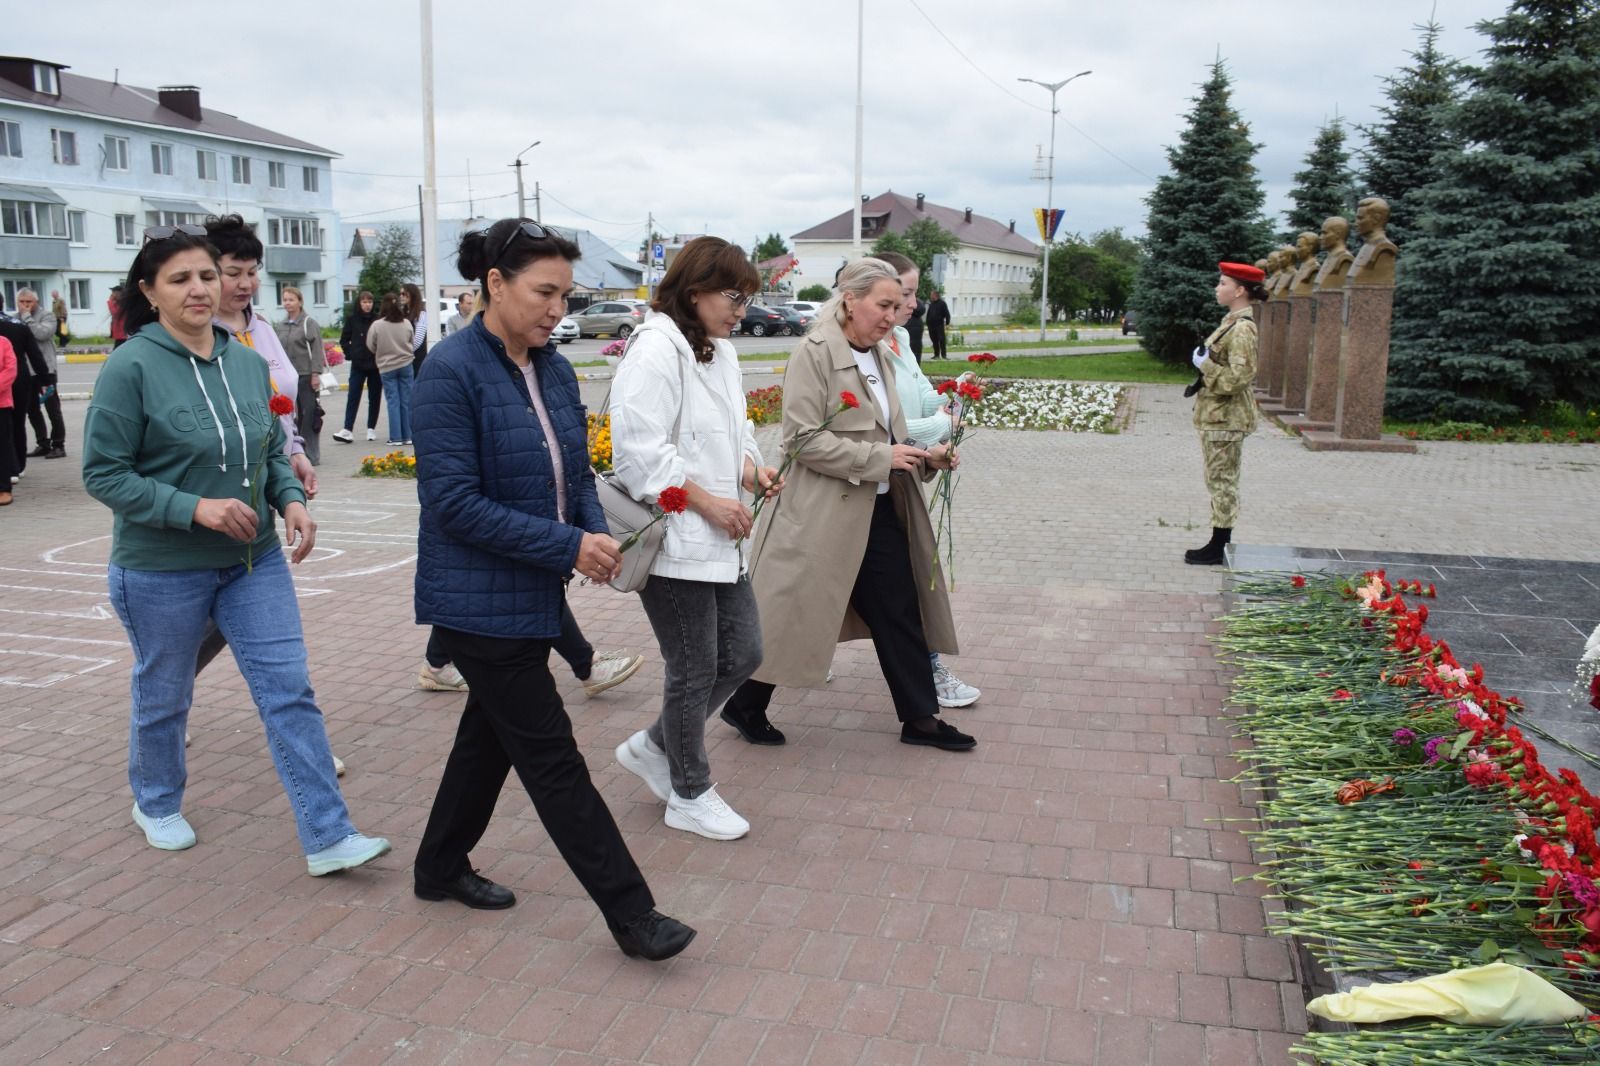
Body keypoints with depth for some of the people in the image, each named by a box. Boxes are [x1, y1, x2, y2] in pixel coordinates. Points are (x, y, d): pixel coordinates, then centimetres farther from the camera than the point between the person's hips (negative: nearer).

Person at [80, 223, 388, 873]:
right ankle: (157, 805, 43)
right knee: (164, 697, 16)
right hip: (162, 569, -4)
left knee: (289, 692, -2)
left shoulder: (248, 362, 2)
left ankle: (327, 838, 2)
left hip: (254, 559, 4)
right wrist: (196, 507, -23)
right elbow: (104, 475, -13)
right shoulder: (132, 367, -14)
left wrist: (291, 499, -6)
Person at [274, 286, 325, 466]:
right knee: (292, 415, 7)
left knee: (309, 414, -3)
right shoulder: (280, 326, 14)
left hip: (306, 376, -5)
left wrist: (316, 374, -14)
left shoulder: (309, 323, -3)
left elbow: (317, 350, -8)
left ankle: (311, 454, 2)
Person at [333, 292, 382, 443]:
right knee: (353, 397, -4)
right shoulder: (352, 319, 1)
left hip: (375, 364, 0)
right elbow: (344, 340, 9)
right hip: (358, 364, 0)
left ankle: (371, 429, 17)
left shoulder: (377, 319, -2)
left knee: (375, 397, 7)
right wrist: (351, 354, -1)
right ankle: (348, 430, -8)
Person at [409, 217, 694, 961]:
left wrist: (598, 535, -9)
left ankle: (442, 866, 42)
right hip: (479, 599, -8)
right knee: (550, 754, -1)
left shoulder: (553, 369, 5)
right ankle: (630, 913, 8)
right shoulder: (451, 372, -18)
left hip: (533, 594, 8)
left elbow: (577, 472, 12)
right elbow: (454, 502, -21)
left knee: (493, 731, 21)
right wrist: (566, 545, -23)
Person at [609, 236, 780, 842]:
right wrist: (706, 501, -19)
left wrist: (751, 468, 3)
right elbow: (640, 451, -23)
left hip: (720, 540, 9)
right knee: (695, 671, 3)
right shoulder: (656, 349, -16)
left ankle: (654, 748, 31)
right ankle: (690, 795, 24)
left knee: (743, 654, 13)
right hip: (674, 541, -9)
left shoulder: (721, 351, 13)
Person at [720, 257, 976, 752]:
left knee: (900, 611, 11)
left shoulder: (880, 358, 12)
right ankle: (744, 706, 23)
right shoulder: (814, 354, -13)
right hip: (825, 512, -8)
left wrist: (924, 457, 3)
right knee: (792, 614, 3)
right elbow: (804, 439, -20)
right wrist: (881, 457, -20)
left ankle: (920, 717, 23)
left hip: (879, 509, 8)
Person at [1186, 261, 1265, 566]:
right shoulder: (1233, 322, 13)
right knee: (1220, 482, 15)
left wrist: (1205, 364, -18)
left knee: (1222, 482, -3)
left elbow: (1239, 377, -24)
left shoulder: (1242, 329, -19)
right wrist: (1205, 364, 12)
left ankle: (1219, 548, 5)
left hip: (1226, 418, -10)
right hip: (1218, 415, 10)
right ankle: (1220, 543, 23)